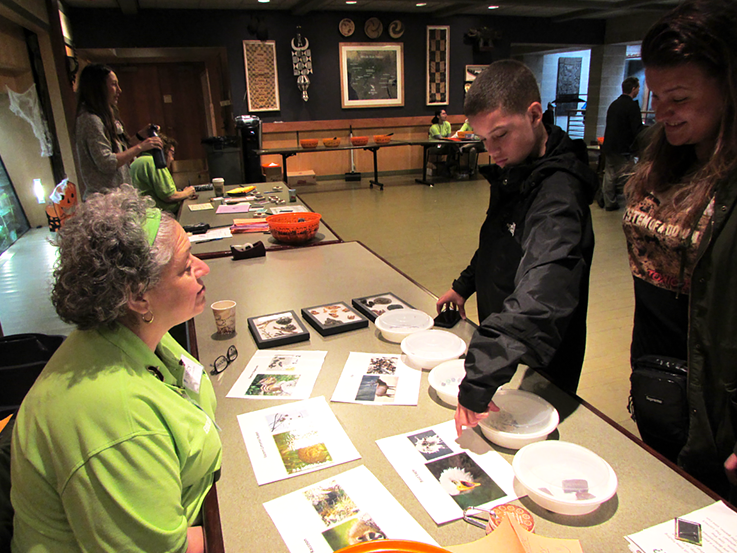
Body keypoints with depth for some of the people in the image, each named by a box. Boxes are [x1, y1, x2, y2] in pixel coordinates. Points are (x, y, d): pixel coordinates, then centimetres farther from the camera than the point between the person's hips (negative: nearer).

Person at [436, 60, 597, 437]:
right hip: (504, 351, 8)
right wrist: (465, 286, 18)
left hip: (540, 367, -8)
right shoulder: (514, 171, 1)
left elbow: (537, 301, -45)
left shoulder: (557, 193, -31)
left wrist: (479, 381, -50)